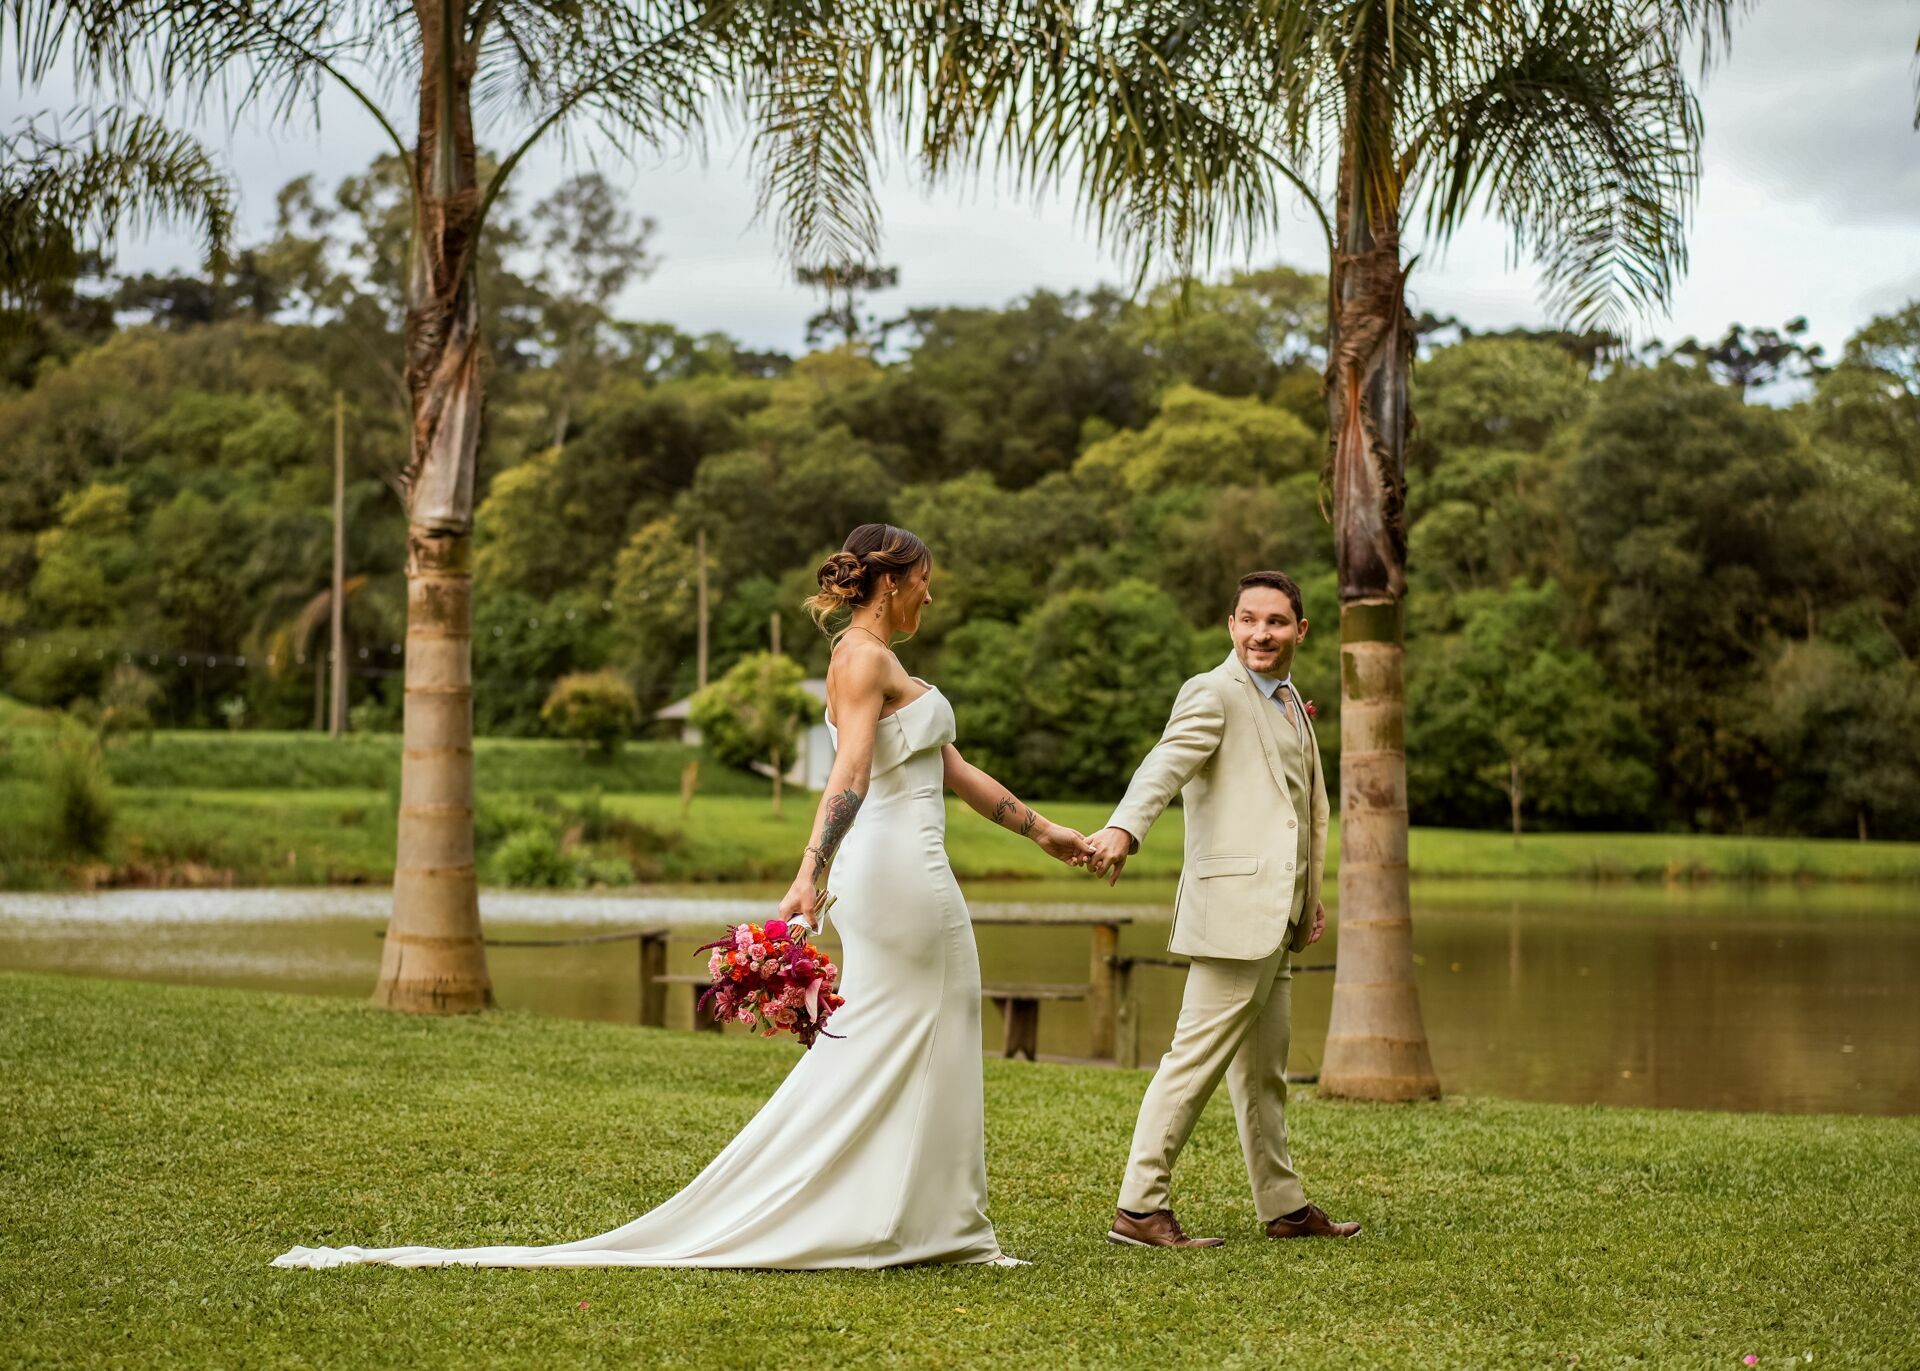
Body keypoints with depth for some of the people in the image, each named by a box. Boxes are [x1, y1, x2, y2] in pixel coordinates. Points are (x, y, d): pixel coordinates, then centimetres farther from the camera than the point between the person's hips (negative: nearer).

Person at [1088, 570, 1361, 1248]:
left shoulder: (1291, 703, 20)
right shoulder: (1213, 694, -8)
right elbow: (1165, 764, -26)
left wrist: (1312, 896, 30)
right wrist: (1124, 827, -44)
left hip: (1278, 918, 9)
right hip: (1235, 905, -9)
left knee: (1264, 1069, 17)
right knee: (1199, 1055, -11)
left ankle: (1285, 1207, 26)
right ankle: (1139, 1208, -8)